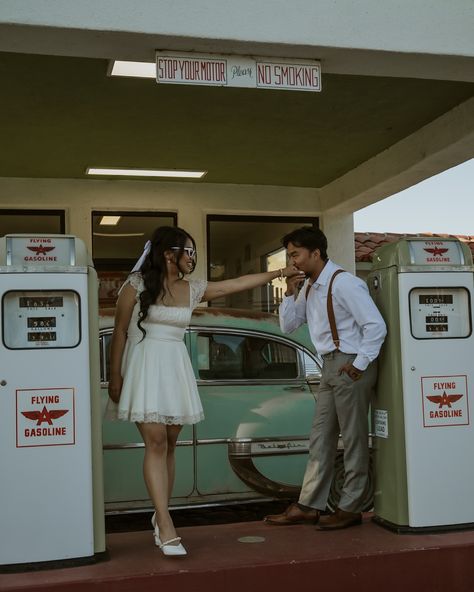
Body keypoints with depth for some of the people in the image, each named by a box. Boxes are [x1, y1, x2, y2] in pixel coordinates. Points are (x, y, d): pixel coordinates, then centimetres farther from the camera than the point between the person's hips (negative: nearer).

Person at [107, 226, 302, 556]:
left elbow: (238, 284, 14)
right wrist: (115, 376, -4)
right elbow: (120, 332, -1)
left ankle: (160, 517, 19)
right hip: (143, 365, -5)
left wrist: (280, 273, 15)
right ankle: (166, 529, -12)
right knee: (156, 442, -12)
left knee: (169, 444, 6)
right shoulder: (137, 285, -4)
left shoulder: (192, 289, 9)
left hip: (176, 368, 5)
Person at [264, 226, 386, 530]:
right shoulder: (309, 287, 11)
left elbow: (376, 325, -19)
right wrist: (290, 294, 1)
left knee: (354, 438, 1)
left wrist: (359, 365, -17)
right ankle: (309, 506, 18)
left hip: (350, 365, -9)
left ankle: (350, 508, 12)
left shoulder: (344, 283, -16)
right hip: (331, 366, 9)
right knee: (321, 438, 11)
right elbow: (288, 325, 15)